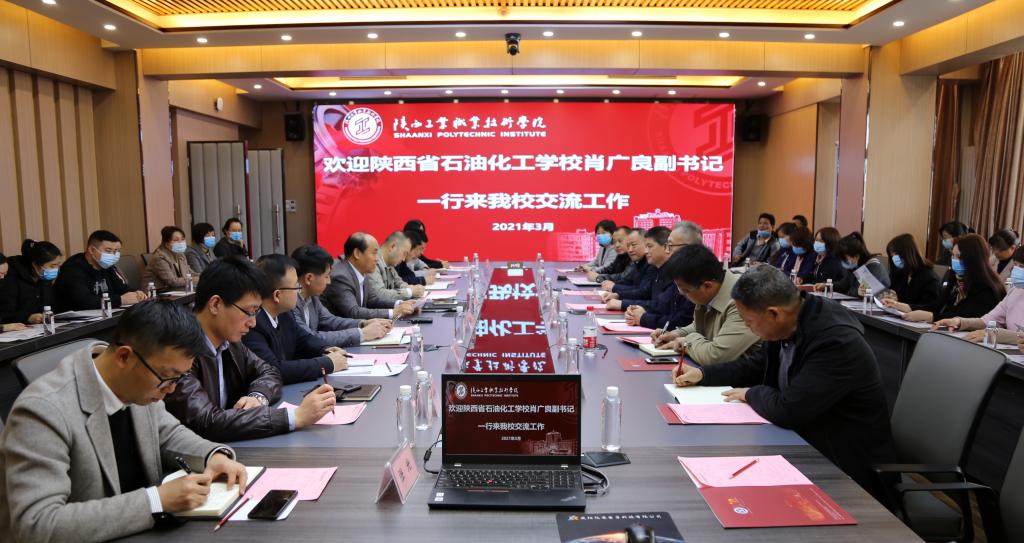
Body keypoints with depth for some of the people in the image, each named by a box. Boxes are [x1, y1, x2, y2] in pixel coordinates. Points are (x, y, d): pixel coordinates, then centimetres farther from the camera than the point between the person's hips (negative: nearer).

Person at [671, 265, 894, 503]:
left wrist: (752, 393, -11)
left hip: (841, 462, -7)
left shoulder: (835, 341, -29)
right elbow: (760, 363, 14)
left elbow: (788, 410, -30)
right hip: (802, 435, 8)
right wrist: (702, 374, 7)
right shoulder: (790, 321, -3)